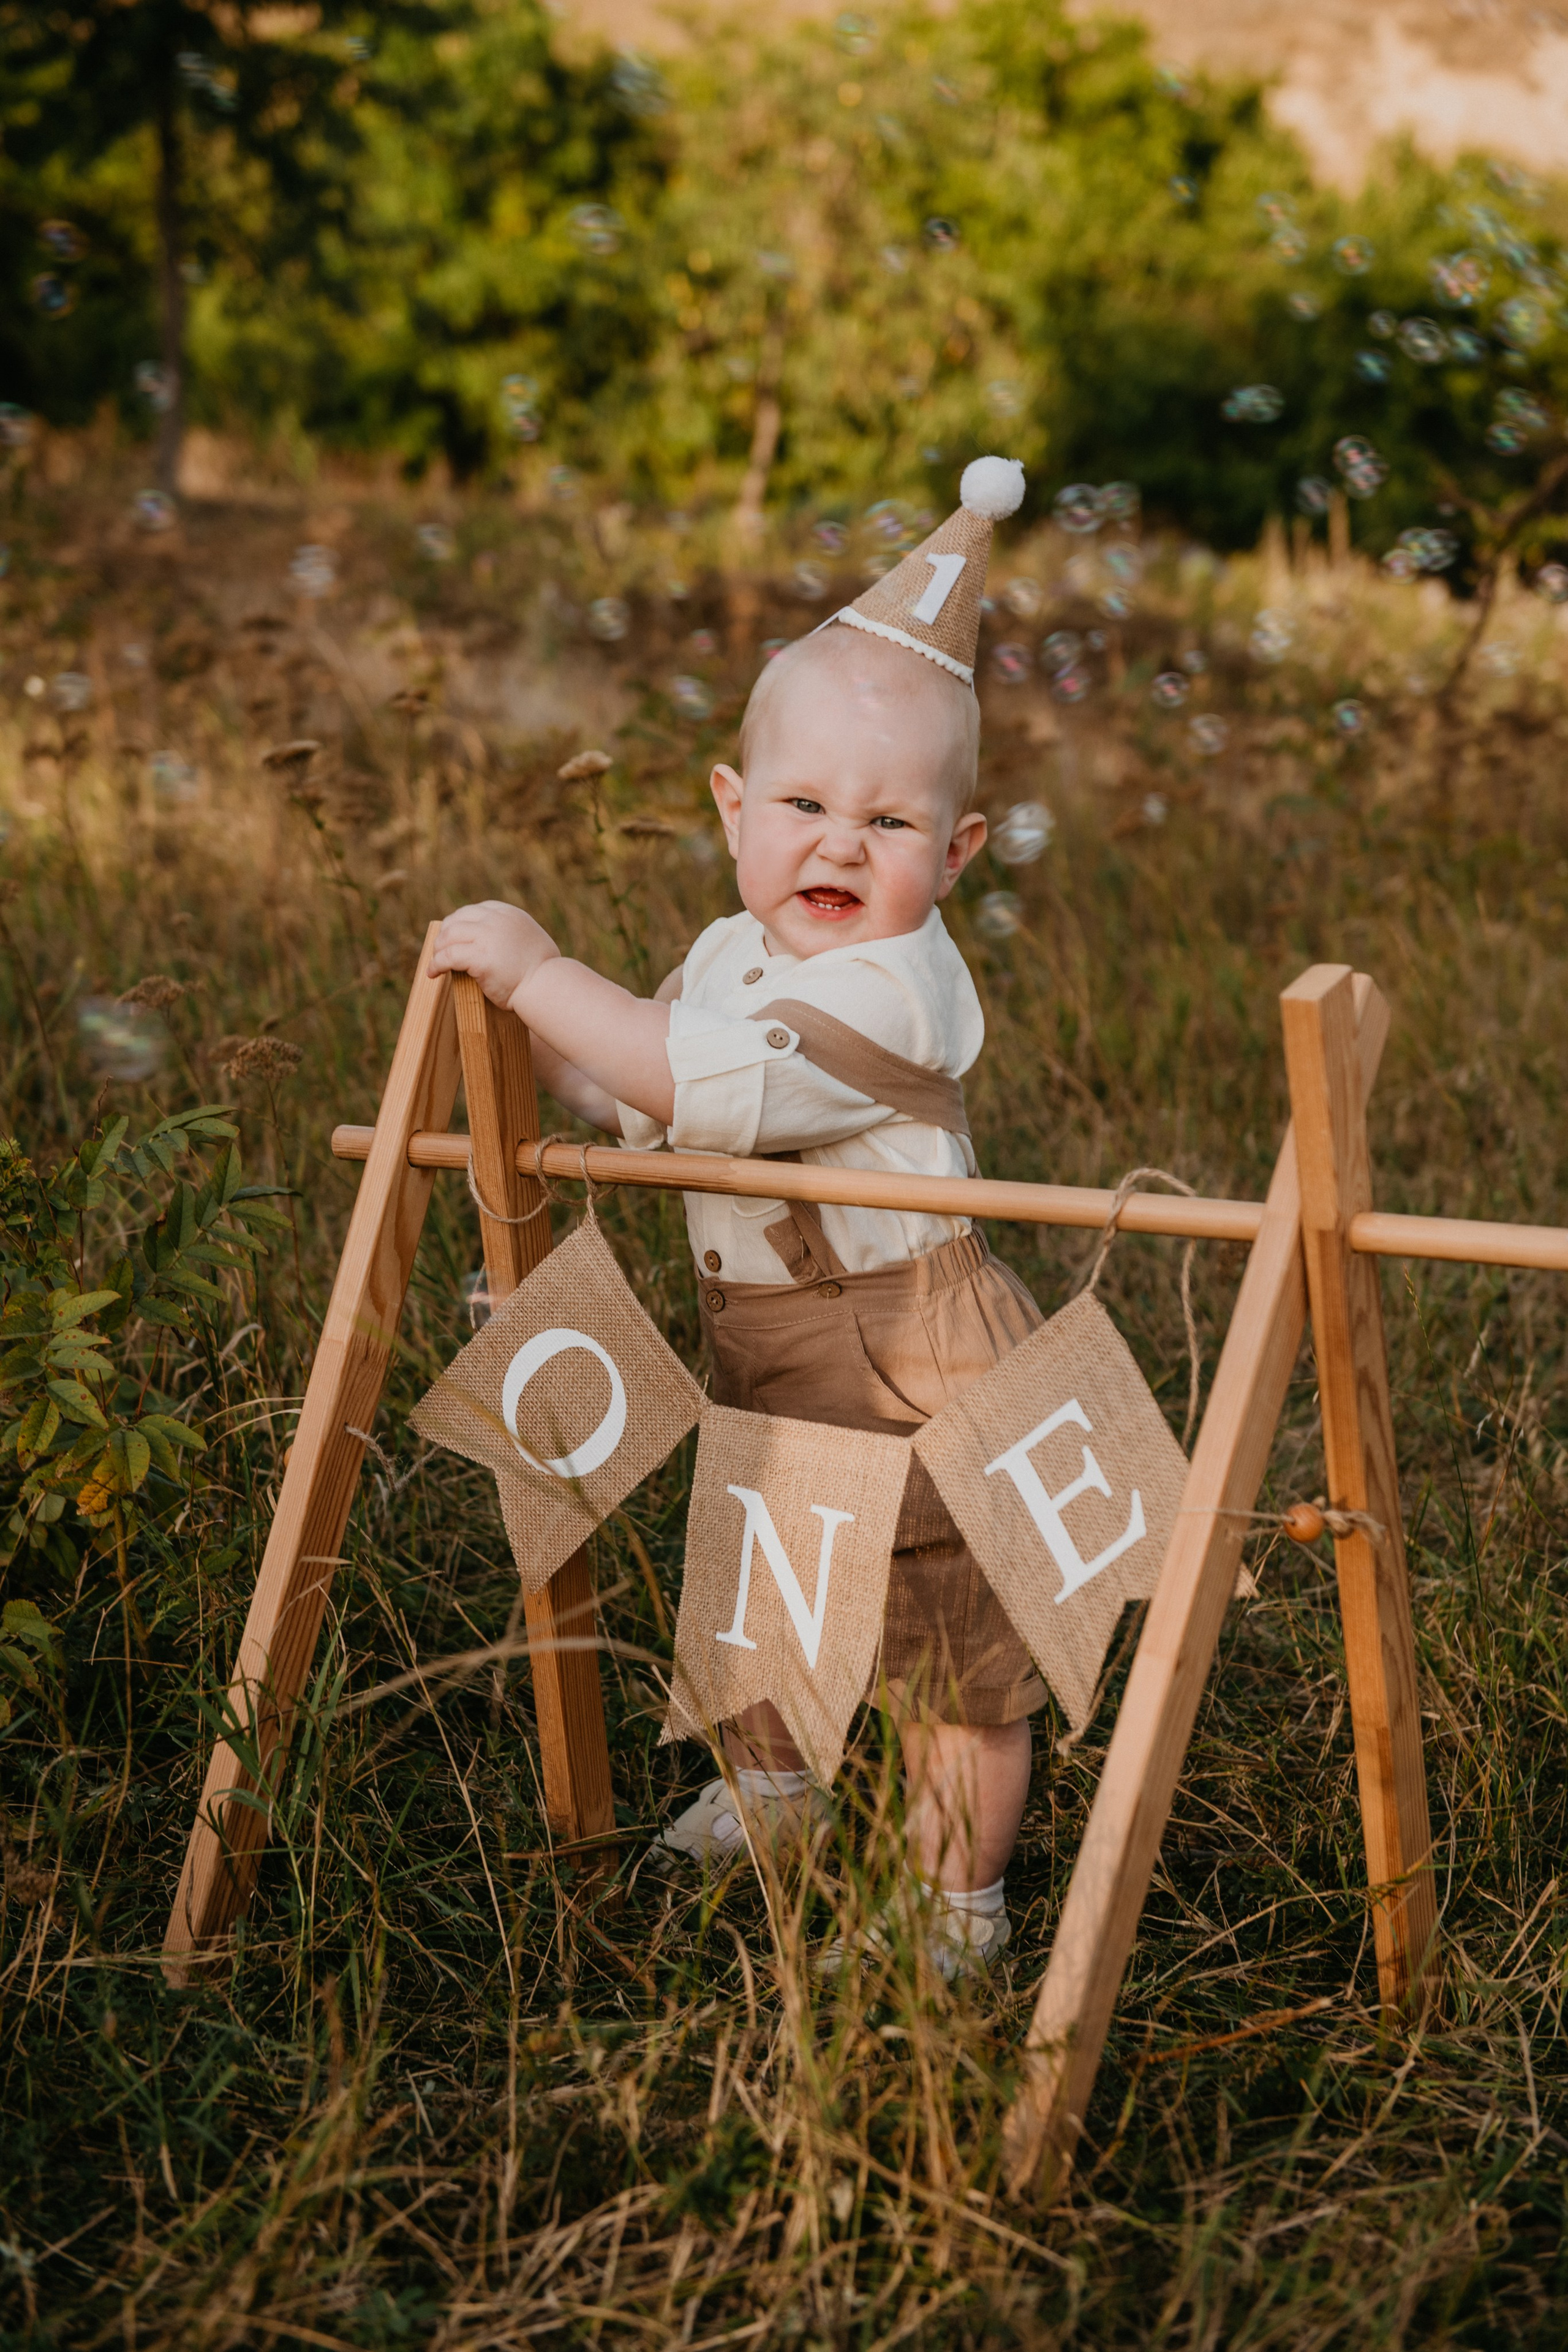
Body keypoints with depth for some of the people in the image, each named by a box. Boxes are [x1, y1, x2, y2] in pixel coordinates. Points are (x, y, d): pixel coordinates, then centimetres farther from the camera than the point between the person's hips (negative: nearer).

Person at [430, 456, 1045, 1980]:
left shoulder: (893, 987, -26)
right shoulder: (731, 955, 5)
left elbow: (714, 1083, -38)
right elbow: (626, 1093, 19)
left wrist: (541, 971, -31)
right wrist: (518, 1018, 2)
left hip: (916, 1386, -9)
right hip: (767, 1375, 9)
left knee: (946, 1647, 5)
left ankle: (958, 1909, 23)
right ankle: (767, 1798, 52)